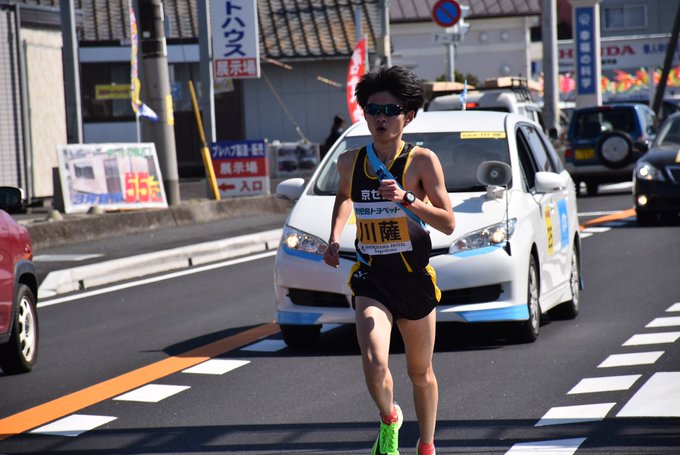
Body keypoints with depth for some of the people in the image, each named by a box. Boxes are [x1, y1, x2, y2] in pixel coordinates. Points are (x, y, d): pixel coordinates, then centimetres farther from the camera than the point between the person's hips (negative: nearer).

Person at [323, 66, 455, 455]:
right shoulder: (350, 161, 4)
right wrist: (334, 239, 12)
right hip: (371, 280, 1)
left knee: (421, 374, 14)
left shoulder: (423, 160, -7)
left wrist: (408, 198, -25)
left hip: (415, 279, -1)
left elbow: (449, 224, -12)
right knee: (375, 365, -21)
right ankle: (389, 419, 11)